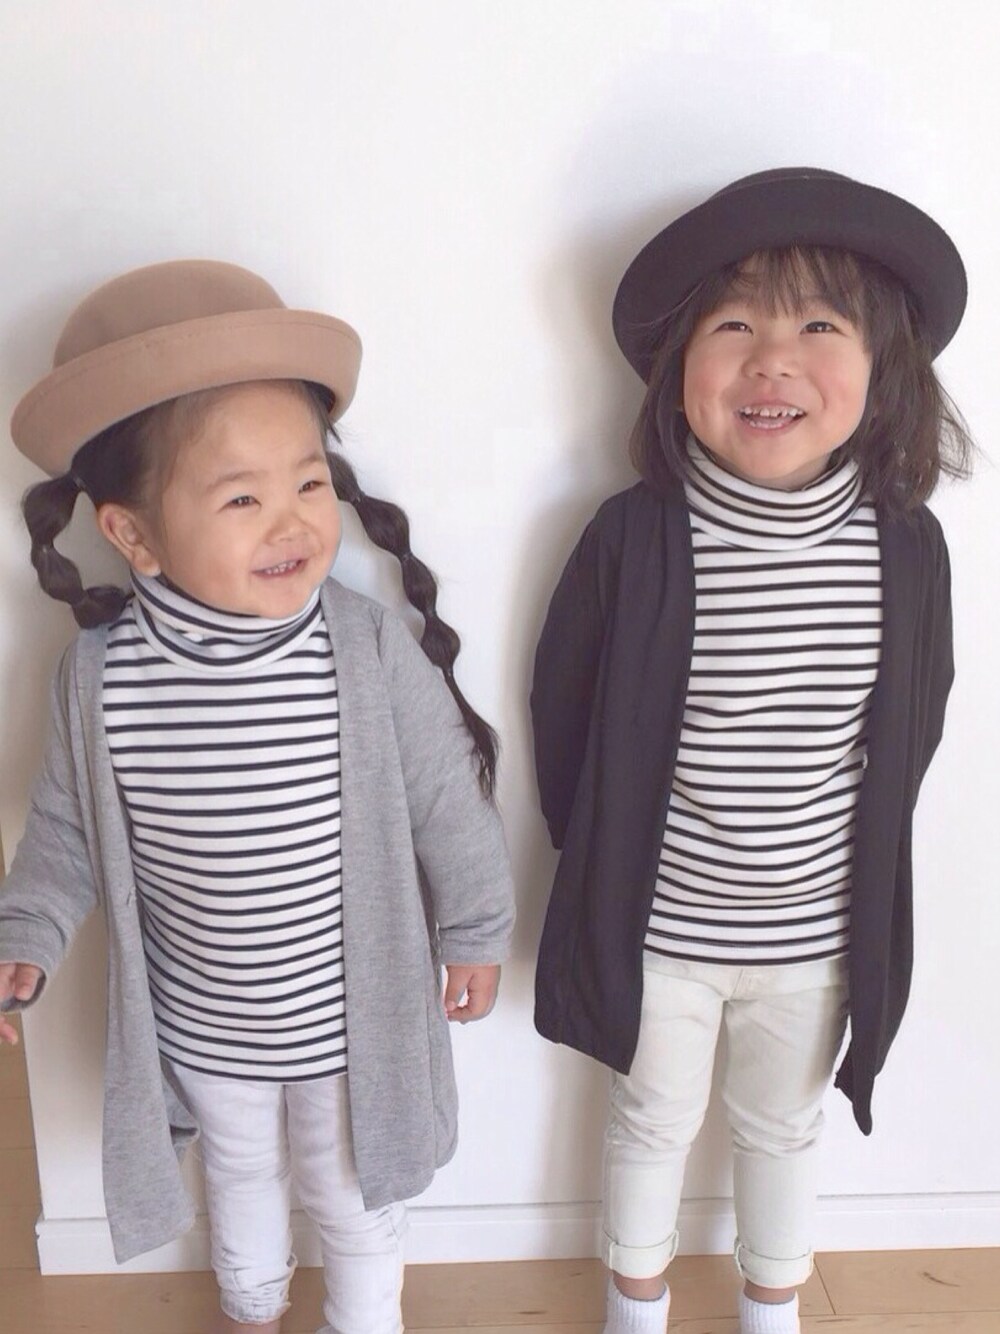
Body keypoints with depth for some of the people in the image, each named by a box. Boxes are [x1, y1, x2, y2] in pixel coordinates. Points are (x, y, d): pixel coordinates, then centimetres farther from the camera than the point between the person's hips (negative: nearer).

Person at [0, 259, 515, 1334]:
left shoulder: (372, 652, -26)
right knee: (240, 1171, 32)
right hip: (198, 1025, 3)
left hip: (349, 1019, -2)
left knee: (351, 1197, 24)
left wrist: (474, 932, -2)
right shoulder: (97, 672, -20)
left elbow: (449, 800, -13)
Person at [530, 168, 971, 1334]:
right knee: (651, 1123, 23)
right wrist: (608, 854, -3)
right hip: (659, 928, -2)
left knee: (781, 1129, 26)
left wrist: (861, 862, 2)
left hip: (818, 934, 2)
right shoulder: (635, 536, -21)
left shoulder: (905, 545, -14)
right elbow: (566, 710, -9)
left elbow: (912, 725, 0)